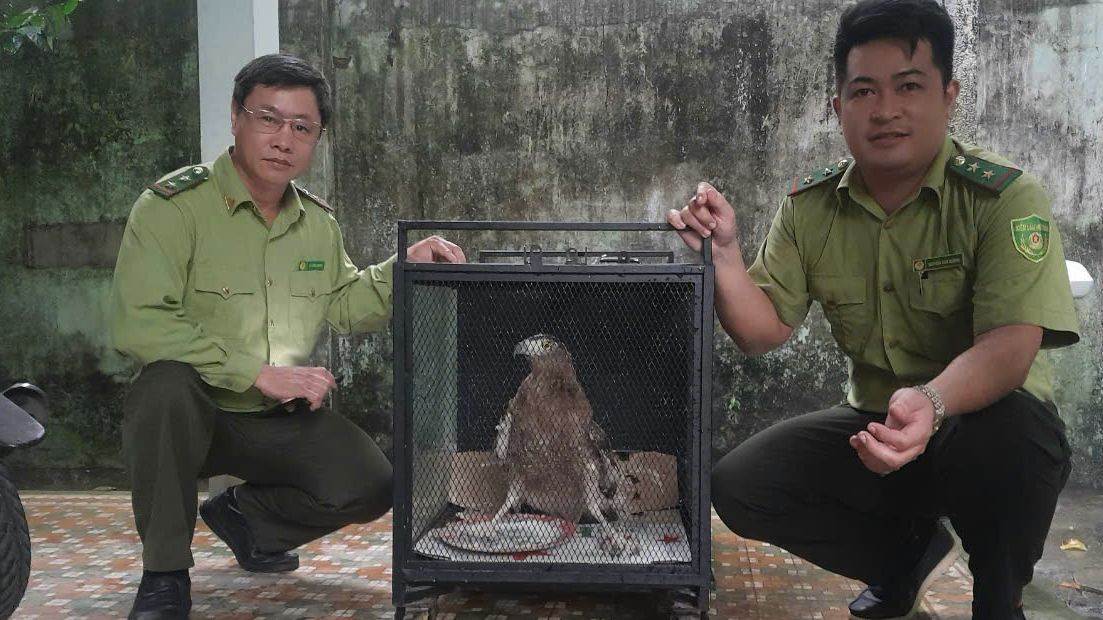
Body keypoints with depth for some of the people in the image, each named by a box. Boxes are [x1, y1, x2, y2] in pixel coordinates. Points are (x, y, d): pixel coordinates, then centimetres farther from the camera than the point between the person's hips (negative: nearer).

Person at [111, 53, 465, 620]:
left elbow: (344, 308, 15)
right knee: (167, 384, -38)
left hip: (281, 419, 5)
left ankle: (243, 513, 17)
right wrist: (258, 372, -26)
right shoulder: (173, 206, -15)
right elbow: (139, 323, -24)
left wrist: (403, 268, -4)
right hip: (190, 413, -5)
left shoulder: (319, 222, 6)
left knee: (369, 488, -14)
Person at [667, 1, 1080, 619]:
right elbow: (764, 332, -2)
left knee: (1006, 434, -38)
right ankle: (910, 546, 15)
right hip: (874, 423, 5)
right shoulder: (809, 206, -4)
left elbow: (1011, 346, -29)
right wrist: (725, 256, -21)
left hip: (986, 418, -4)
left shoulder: (1005, 197, -18)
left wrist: (931, 402, -49)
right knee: (739, 486, -12)